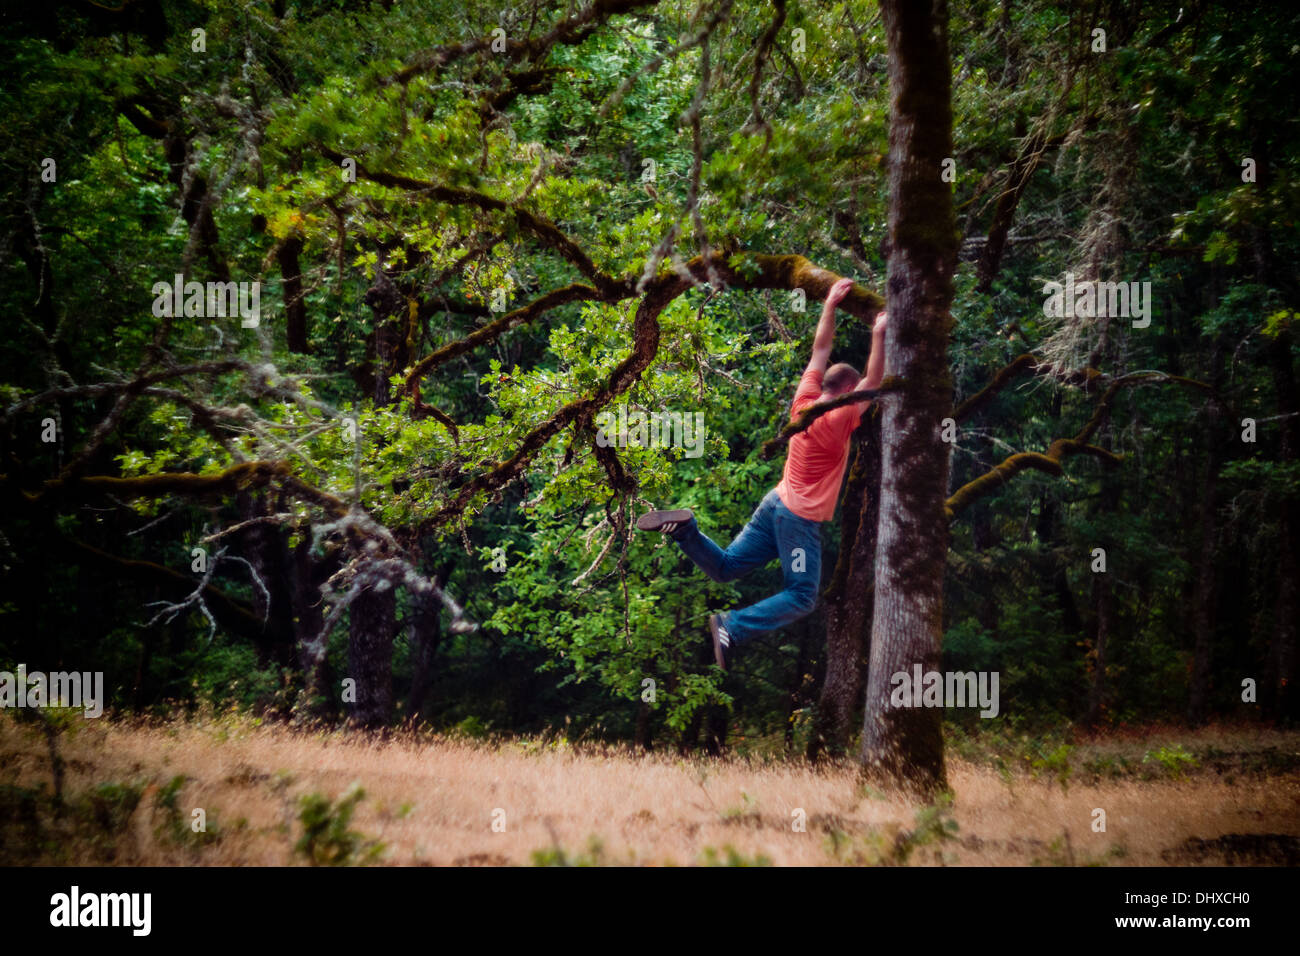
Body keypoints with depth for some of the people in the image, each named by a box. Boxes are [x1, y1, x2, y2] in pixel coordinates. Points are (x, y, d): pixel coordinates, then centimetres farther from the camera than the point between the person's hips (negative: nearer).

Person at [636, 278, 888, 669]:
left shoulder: (805, 400, 2)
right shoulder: (840, 420, -16)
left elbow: (821, 350, 9)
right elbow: (874, 382, -19)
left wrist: (831, 305, 11)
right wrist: (879, 336, -20)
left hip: (777, 502, 7)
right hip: (801, 518, -7)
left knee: (725, 567, 11)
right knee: (801, 597, 0)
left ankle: (686, 530, -14)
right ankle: (732, 626, -15)